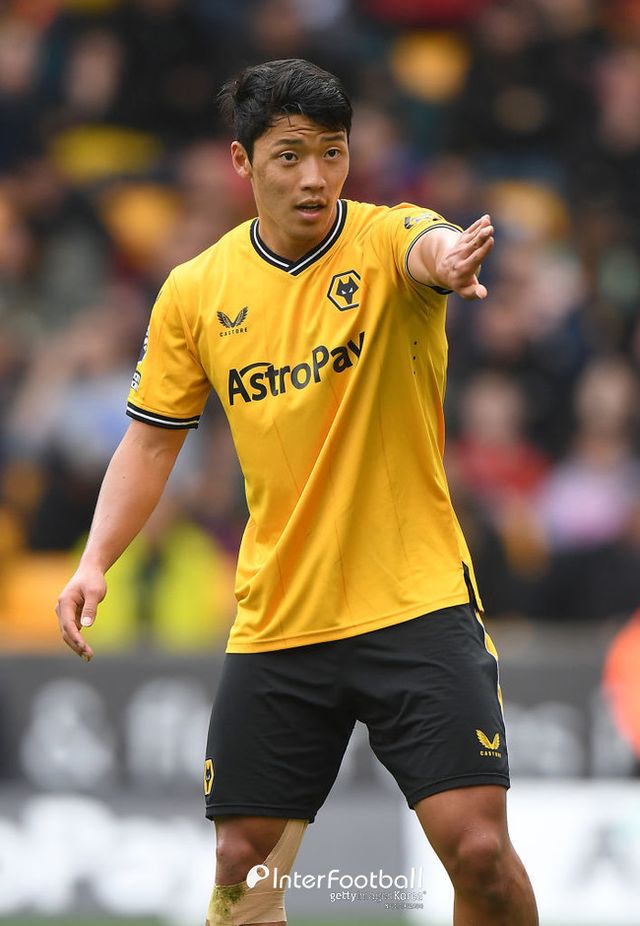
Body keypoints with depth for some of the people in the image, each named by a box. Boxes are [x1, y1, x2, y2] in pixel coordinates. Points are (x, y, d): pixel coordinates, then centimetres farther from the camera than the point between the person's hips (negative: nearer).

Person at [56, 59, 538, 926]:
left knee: (478, 848, -13)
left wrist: (448, 257, -58)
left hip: (417, 603, -3)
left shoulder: (386, 239, -8)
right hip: (274, 620, 3)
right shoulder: (196, 292, 2)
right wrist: (96, 560, -3)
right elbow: (153, 439, 12)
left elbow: (426, 244, -33)